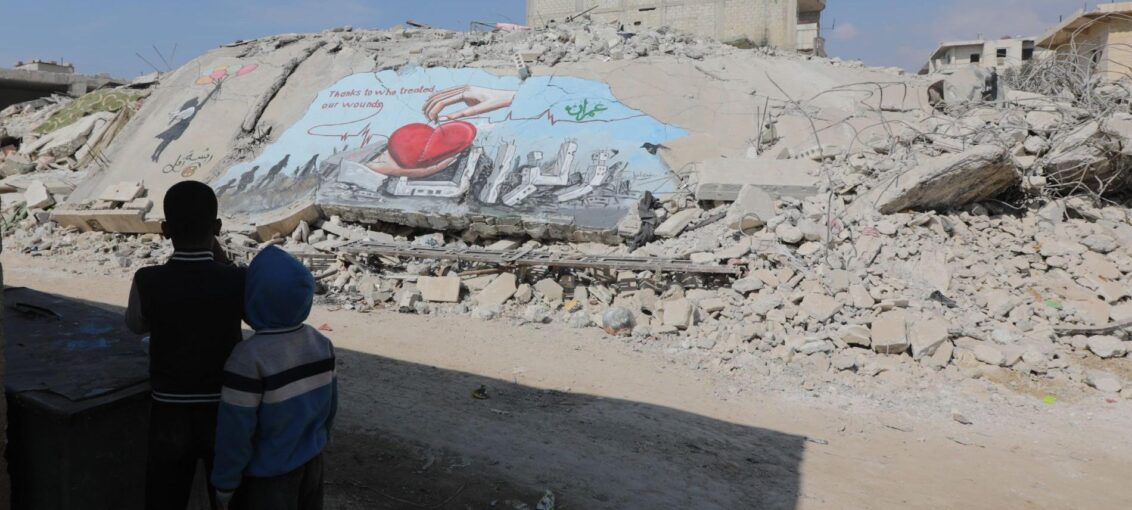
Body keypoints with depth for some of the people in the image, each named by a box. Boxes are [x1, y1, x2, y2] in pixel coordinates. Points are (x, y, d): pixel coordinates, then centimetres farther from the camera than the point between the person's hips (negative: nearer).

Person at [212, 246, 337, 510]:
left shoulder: (249, 358, -26)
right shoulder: (321, 344, -6)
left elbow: (235, 431, -19)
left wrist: (224, 484, -6)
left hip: (266, 476, -5)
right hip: (310, 463, 6)